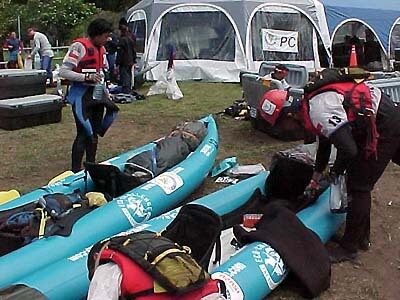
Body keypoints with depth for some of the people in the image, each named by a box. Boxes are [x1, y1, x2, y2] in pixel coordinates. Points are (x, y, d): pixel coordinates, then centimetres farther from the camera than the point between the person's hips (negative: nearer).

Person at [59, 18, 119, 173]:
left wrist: (106, 94, 19)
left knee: (94, 133, 14)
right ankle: (75, 170, -3)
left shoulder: (101, 49, 14)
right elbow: (63, 71, -18)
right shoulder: (79, 46, -13)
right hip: (82, 95, -8)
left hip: (97, 94, 8)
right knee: (84, 133, -10)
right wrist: (87, 76, -26)